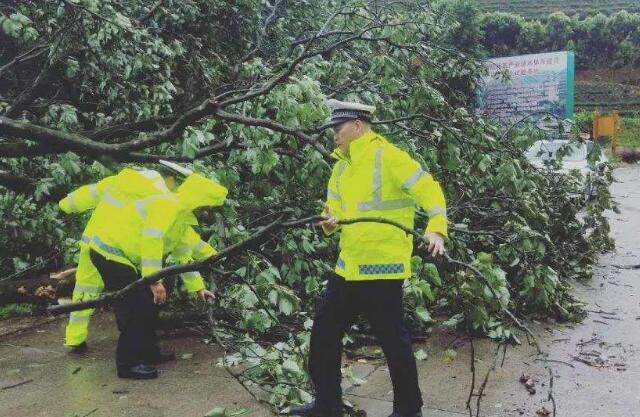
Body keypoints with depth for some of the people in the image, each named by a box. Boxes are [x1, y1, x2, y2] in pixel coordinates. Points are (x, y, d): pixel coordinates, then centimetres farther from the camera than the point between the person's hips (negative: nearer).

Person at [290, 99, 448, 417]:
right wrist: (330, 221, -6)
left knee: (393, 340, 2)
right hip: (348, 266, 9)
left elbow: (429, 191, -16)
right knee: (323, 334, 13)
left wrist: (436, 229, -30)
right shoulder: (341, 166, 13)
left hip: (382, 267, -8)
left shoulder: (387, 157, -12)